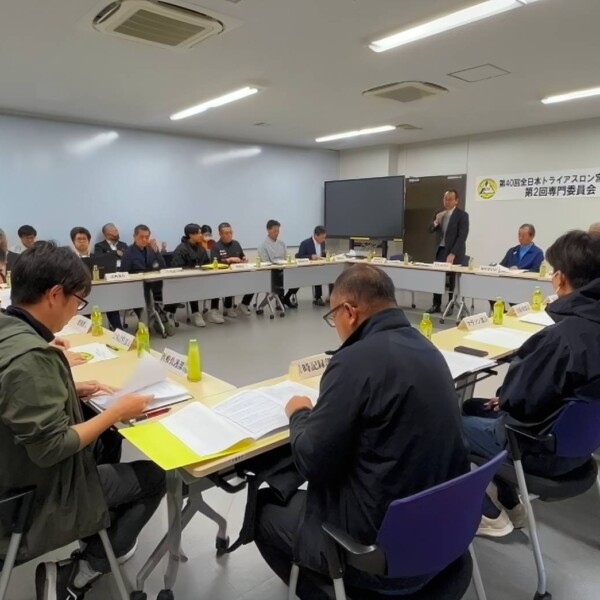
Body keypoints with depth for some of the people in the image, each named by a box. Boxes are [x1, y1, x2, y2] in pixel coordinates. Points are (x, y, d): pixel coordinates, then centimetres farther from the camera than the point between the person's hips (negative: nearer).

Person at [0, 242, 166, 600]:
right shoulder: (30, 355, -33)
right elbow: (51, 448, -31)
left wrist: (73, 391, 3)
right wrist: (117, 412, -22)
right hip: (39, 496, -9)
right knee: (153, 476, 5)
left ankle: (93, 543, 28)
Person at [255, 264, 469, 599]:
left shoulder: (356, 360, -24)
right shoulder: (427, 349, 2)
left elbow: (312, 463, -18)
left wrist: (299, 414, 0)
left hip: (384, 542, -8)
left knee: (263, 508, 15)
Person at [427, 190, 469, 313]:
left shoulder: (462, 215, -9)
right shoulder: (439, 213, 9)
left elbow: (462, 237, -16)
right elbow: (430, 231, 8)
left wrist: (452, 254, -24)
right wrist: (436, 221, -13)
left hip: (454, 252, -5)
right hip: (440, 250, 5)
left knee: (453, 280, 1)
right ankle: (436, 305, 12)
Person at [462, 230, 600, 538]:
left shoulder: (562, 335, -32)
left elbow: (520, 401, -25)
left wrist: (502, 398, -4)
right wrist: (506, 397, 5)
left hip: (544, 448, -8)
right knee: (473, 407, 22)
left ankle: (492, 516, 18)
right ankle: (511, 505, 27)